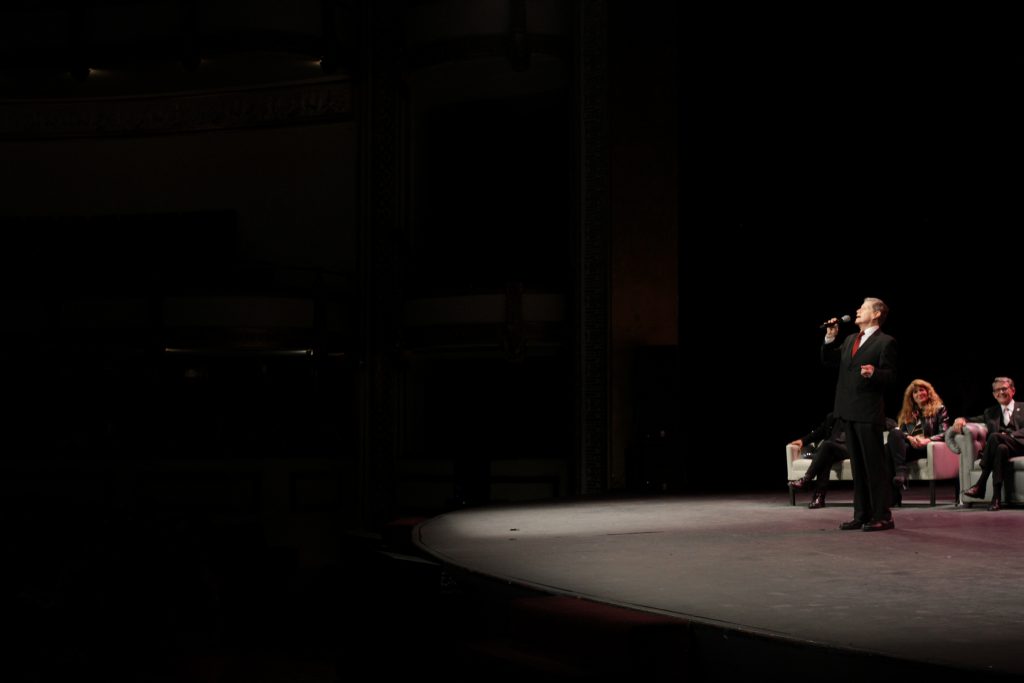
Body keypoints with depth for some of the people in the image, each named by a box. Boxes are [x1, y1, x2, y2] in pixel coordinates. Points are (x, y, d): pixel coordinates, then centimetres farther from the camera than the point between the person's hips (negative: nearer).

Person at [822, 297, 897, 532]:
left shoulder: (885, 342, -5)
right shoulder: (850, 340, 18)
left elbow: (889, 375, -11)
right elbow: (828, 360, 18)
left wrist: (874, 373, -31)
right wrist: (830, 338, 5)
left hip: (869, 411, -8)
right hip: (849, 410, 8)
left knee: (875, 465, -4)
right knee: (858, 465, 11)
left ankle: (882, 516, -1)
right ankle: (862, 514, 16)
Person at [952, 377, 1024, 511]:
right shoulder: (991, 412, 31)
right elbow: (974, 420, 20)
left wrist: (1009, 436, -16)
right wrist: (961, 419, -5)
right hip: (1002, 446, 3)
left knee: (994, 436, -35)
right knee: (1001, 448, -38)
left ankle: (980, 485, -38)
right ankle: (996, 497, -47)